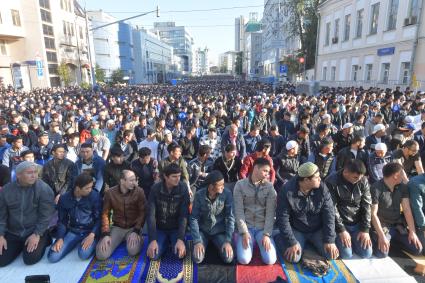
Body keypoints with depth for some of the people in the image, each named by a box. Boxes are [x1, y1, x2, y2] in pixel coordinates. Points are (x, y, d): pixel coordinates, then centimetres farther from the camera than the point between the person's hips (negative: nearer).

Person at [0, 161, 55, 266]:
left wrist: (37, 234, -20)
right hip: (12, 233, 4)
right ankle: (20, 245, 24)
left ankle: (43, 240, 14)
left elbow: (46, 215, -16)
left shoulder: (44, 188, -17)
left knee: (30, 259, -14)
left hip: (35, 231, -4)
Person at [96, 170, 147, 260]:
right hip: (117, 227, 2)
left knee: (133, 251, -30)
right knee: (101, 254, -17)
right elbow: (105, 214, -1)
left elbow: (142, 213, -8)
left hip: (133, 228, -2)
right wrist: (105, 234, -12)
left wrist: (136, 231, -19)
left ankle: (136, 237, 4)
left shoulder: (139, 192, -11)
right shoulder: (110, 193, -7)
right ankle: (121, 239, 11)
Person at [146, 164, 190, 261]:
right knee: (153, 256, -16)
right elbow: (151, 215, -17)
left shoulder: (183, 188, -18)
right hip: (160, 228, 1)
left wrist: (180, 239, -27)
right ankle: (166, 242, 15)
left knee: (180, 255, -19)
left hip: (176, 228, -1)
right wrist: (153, 239, -24)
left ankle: (173, 241, 13)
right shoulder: (155, 188, -16)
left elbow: (184, 215, -19)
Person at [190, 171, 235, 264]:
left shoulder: (227, 194, -17)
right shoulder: (199, 195, -16)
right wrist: (197, 241, -21)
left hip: (219, 231, 0)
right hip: (203, 230, 0)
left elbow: (230, 218, -13)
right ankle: (206, 244, 15)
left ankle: (216, 244, 15)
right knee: (197, 258, -19)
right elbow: (193, 218, -13)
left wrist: (228, 240, -20)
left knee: (228, 258, -18)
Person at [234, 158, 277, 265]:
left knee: (270, 260, -14)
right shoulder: (240, 185, -6)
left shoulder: (269, 187, -2)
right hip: (246, 227, -1)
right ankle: (252, 242, 15)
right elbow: (239, 211, -9)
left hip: (263, 228, 1)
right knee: (244, 259, -17)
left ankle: (259, 243, 17)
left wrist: (266, 234, -14)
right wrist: (244, 232, -16)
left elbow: (270, 212, -5)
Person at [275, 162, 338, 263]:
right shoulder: (287, 191, -24)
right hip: (296, 230, -3)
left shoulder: (322, 188, -15)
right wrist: (291, 243, -21)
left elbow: (329, 214, -11)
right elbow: (282, 219, -19)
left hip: (318, 230, 4)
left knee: (332, 255, -10)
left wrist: (330, 240, -15)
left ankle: (311, 242, 18)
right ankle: (279, 238, 11)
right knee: (293, 258, -19)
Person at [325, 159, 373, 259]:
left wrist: (365, 229, -5)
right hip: (340, 224, -4)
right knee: (346, 255, -15)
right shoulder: (331, 182, -19)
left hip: (358, 224, 4)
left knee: (367, 254, -5)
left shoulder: (363, 181, -4)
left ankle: (352, 243, 25)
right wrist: (341, 230, -16)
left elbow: (367, 206, 0)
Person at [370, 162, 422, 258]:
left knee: (417, 249, -6)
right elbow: (373, 214, -19)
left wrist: (412, 232, -10)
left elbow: (407, 210, -2)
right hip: (382, 225, -6)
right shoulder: (376, 189, -20)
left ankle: (395, 239, 20)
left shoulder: (402, 187, 0)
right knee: (382, 253, -24)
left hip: (397, 225, 6)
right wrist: (381, 236, -24)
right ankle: (377, 240, 9)